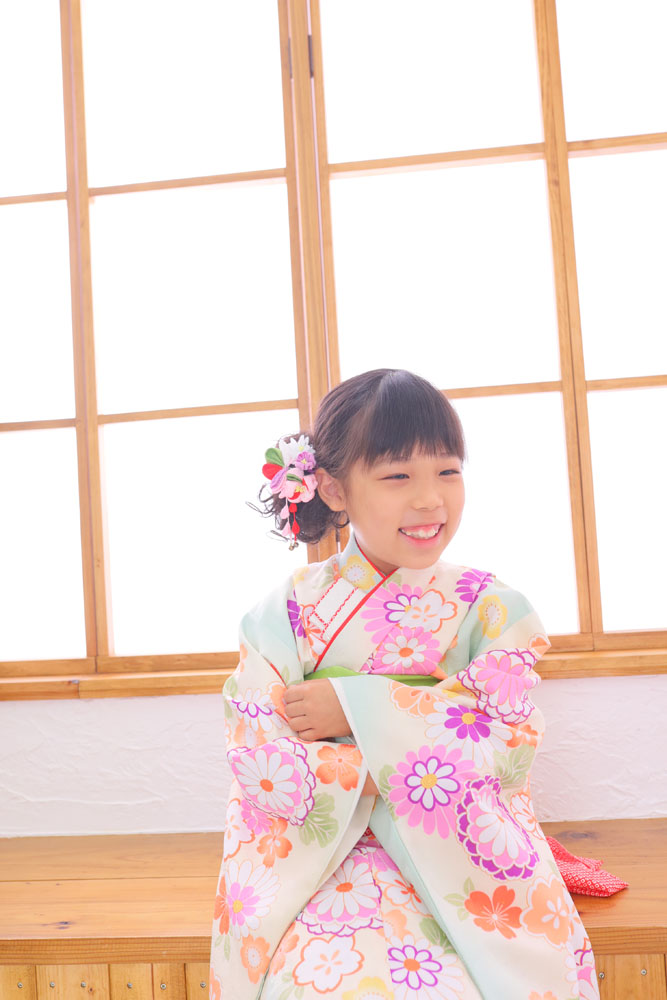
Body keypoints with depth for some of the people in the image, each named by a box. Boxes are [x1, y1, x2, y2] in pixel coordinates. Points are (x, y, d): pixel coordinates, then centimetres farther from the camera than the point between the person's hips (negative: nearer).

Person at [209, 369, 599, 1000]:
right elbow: (254, 751, -7)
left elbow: (508, 745, -9)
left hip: (467, 861, 1)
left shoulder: (486, 606, 2)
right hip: (327, 858, 0)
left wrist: (358, 709, -13)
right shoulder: (293, 606, 1)